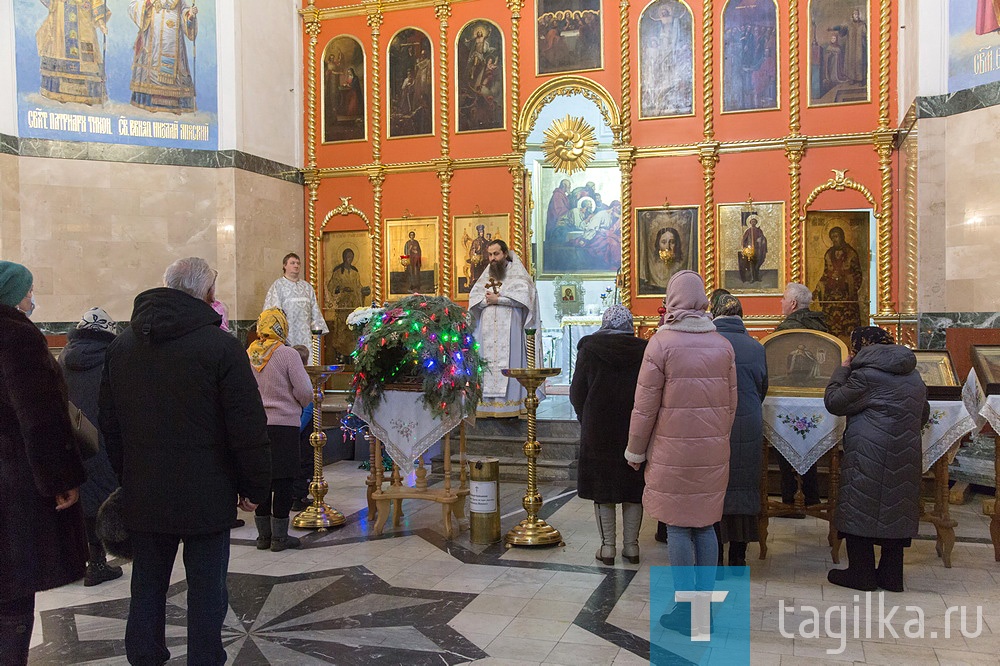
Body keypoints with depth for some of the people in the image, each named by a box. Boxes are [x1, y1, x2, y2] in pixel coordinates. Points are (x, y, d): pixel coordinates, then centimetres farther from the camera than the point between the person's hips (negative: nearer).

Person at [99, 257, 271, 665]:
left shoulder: (122, 345, 6)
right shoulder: (220, 345, -13)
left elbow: (109, 423, 13)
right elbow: (248, 427, -14)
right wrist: (254, 487, -4)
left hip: (142, 495, 6)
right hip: (205, 494, -5)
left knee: (147, 586, 18)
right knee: (206, 591, 5)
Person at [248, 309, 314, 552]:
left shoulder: (247, 354, 2)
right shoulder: (288, 354, -11)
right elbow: (304, 391, -12)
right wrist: (301, 404, 9)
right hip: (284, 424, -5)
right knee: (283, 481, 4)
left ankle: (263, 535, 21)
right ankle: (279, 536, 9)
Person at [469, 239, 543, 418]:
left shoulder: (517, 272, 5)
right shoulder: (486, 275, 20)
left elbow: (522, 298, -9)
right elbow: (473, 298, 11)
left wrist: (498, 299, -10)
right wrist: (486, 300, -9)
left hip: (509, 328, -5)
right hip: (488, 329, 5)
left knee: (508, 362, -10)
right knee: (487, 362, -1)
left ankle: (509, 404, -10)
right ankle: (488, 404, -1)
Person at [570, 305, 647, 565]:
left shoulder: (589, 348, -6)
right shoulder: (644, 351, -4)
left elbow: (577, 393, -2)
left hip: (598, 431, -1)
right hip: (635, 432, 1)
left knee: (602, 488, 8)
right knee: (632, 489, 11)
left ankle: (607, 546, 11)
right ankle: (631, 546, 16)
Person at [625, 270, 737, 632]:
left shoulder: (662, 342, -10)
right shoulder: (723, 345, 4)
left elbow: (646, 405, -8)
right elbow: (731, 403, 9)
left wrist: (635, 450, 3)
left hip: (673, 452, -4)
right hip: (713, 452, 4)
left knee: (678, 527, 3)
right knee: (705, 524, 13)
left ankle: (685, 611, 8)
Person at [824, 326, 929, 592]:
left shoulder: (866, 375, -14)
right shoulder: (913, 375, 13)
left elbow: (833, 402, -8)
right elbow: (923, 413, 22)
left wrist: (842, 370, 3)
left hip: (870, 456, -8)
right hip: (906, 457, 8)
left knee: (860, 512, 2)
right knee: (896, 512, 13)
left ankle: (861, 574, 8)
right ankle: (891, 576, 20)